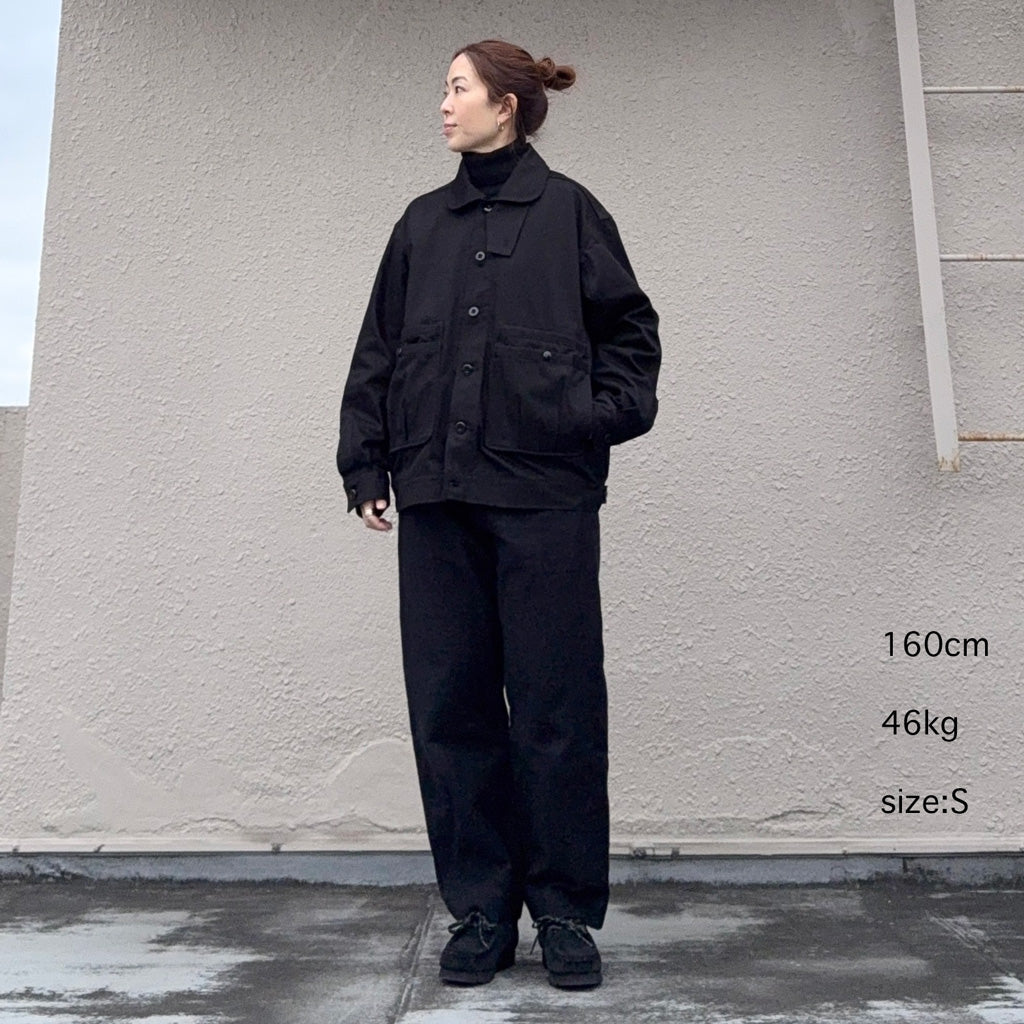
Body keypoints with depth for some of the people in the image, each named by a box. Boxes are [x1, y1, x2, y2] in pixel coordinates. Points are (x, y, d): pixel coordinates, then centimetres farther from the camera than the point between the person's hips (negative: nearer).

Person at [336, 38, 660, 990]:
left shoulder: (568, 211, 7)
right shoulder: (423, 223, 17)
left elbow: (629, 329, 9)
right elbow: (377, 352, 16)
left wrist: (605, 416, -6)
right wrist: (366, 464, 9)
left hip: (546, 494, -4)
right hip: (437, 493, 4)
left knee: (556, 703, 1)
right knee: (450, 704, 5)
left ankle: (566, 909, 17)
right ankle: (481, 906, 19)